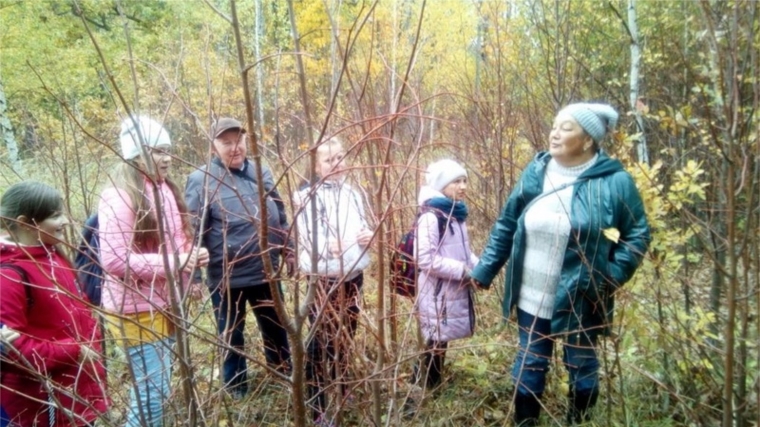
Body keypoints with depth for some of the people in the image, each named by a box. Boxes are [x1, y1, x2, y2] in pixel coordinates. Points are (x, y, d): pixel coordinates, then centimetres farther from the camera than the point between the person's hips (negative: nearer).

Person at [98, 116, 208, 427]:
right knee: (153, 393, -3)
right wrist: (172, 263, -23)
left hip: (165, 305, 8)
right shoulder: (119, 196, -17)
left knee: (150, 391, 20)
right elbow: (114, 261, -23)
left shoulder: (165, 190, 8)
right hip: (137, 311, -8)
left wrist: (191, 256, 0)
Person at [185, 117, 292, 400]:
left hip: (266, 272, 4)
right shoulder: (200, 180, -10)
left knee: (276, 331, 21)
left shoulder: (262, 173, 4)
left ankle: (284, 378, 43)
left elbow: (280, 216, 14)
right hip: (226, 278, -4)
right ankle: (236, 392, 37)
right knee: (232, 338, 16)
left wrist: (288, 250, 16)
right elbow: (194, 230, -11)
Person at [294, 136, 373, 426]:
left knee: (346, 336, 20)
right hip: (323, 279, -6)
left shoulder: (353, 193, 8)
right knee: (320, 341, 2)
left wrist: (369, 236, -7)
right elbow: (305, 238, -18)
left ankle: (341, 390, 40)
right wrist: (327, 247, -38)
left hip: (353, 275, 6)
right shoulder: (308, 196, -11)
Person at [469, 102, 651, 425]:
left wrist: (610, 277, -16)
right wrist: (484, 270, 3)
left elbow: (637, 235, -5)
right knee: (529, 365, 16)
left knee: (581, 369, 17)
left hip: (582, 301, -3)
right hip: (532, 298, 3)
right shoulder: (535, 173, -1)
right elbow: (506, 225, 5)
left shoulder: (614, 182, -12)